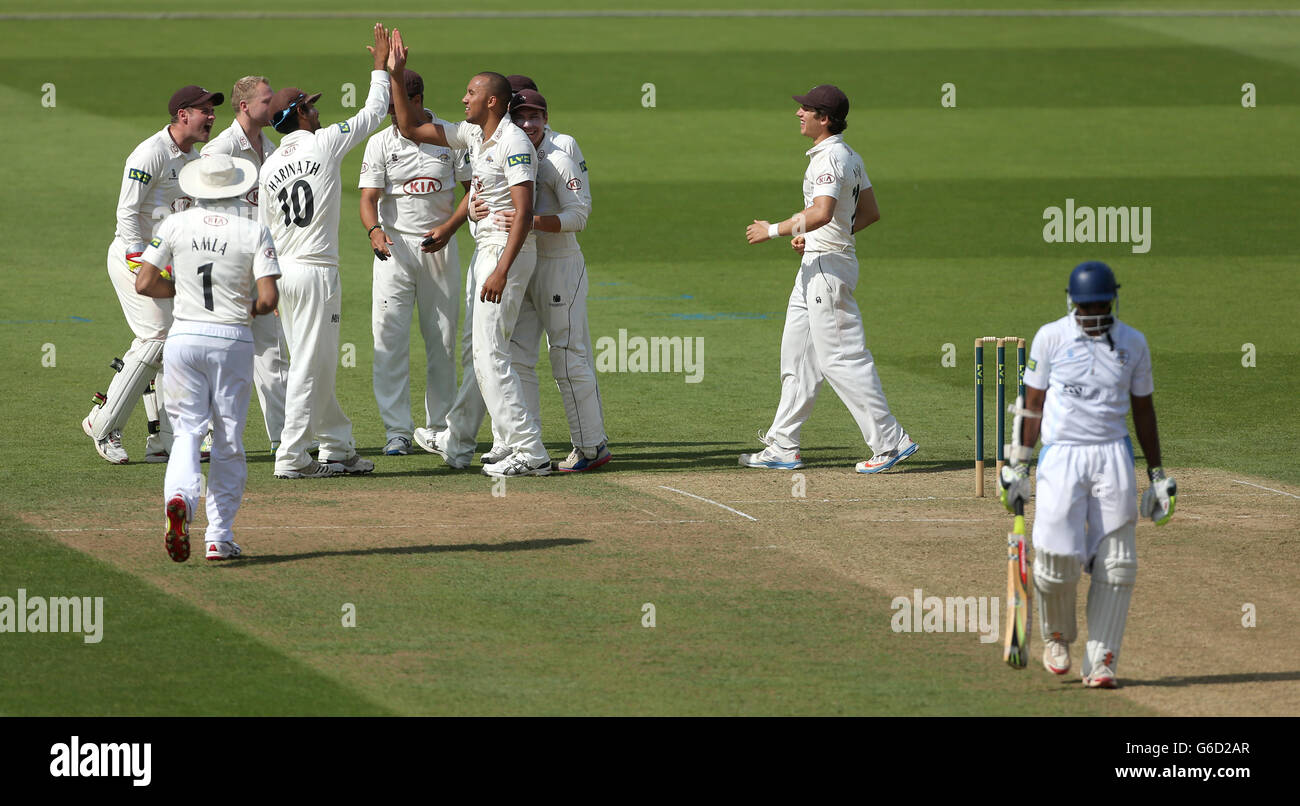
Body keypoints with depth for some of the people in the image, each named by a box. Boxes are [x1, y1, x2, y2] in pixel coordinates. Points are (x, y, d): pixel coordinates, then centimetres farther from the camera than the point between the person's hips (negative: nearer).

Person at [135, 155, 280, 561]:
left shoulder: (175, 226, -1)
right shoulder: (254, 232, -6)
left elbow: (145, 283, -2)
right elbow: (269, 298, -13)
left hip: (184, 337, 1)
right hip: (233, 340, -1)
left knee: (187, 429, 5)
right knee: (228, 438, 10)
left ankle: (179, 496, -26)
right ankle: (220, 536, 11)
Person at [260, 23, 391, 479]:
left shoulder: (269, 167, 9)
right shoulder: (325, 143, -8)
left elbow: (264, 231, 12)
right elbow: (374, 112, 2)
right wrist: (380, 68, 15)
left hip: (283, 270, 7)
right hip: (316, 270, -7)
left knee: (315, 365, 14)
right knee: (311, 366, -6)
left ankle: (338, 448, 21)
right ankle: (292, 458, -8)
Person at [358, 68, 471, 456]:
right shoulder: (380, 143, 0)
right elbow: (369, 198, -7)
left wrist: (449, 227, -12)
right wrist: (374, 230, -28)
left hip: (440, 247, 1)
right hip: (395, 246, -1)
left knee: (442, 338, 5)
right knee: (390, 336, -9)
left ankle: (439, 426, 15)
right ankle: (397, 430, -8)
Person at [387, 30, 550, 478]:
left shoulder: (513, 142, -18)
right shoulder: (474, 134, 11)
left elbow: (524, 211, -24)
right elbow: (412, 129, 20)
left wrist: (501, 270, -31)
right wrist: (396, 77, 11)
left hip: (508, 251, -10)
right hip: (487, 249, 10)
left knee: (490, 354, -13)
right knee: (481, 351, 18)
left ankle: (529, 452, -14)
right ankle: (457, 441, 28)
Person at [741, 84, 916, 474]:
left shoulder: (829, 159, -18)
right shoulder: (849, 157, 13)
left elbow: (822, 213, -32)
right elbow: (870, 212, 19)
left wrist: (774, 230, -22)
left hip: (829, 266, -11)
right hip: (815, 265, 11)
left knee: (842, 359, -8)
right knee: (797, 355, 12)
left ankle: (890, 441, -6)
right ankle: (783, 447, 16)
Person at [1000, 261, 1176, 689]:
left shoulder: (1133, 343, 7)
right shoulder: (1050, 338, 1)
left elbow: (1143, 409, 14)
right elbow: (1032, 404, 4)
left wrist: (1157, 474, 14)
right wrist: (1017, 465, -1)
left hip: (1113, 456, 2)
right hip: (1061, 455, -2)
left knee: (1114, 564, -4)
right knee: (1057, 555, -12)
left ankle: (1100, 660, 1)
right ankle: (1057, 634, 16)